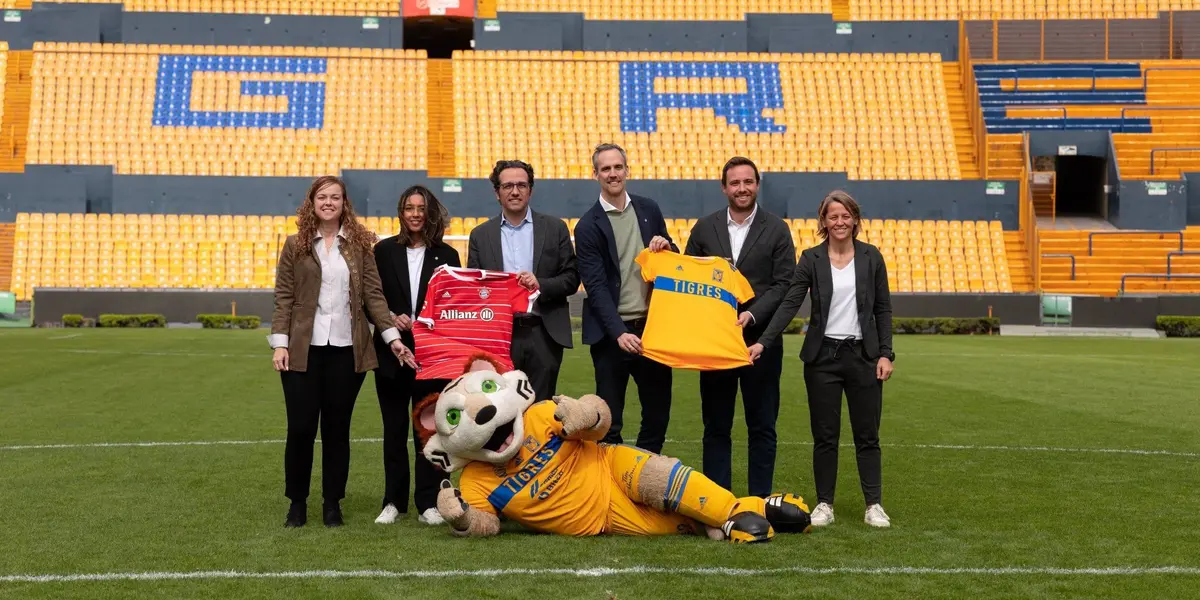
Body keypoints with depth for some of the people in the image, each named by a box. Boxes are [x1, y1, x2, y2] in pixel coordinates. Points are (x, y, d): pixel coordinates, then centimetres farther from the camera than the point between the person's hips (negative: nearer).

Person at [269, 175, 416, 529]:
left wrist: (392, 336, -5)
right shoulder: (295, 245, 6)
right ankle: (297, 502, 16)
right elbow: (283, 298, 3)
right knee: (300, 428, 0)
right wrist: (279, 343, -6)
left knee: (337, 429, 7)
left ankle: (333, 503, 17)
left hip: (347, 350, 1)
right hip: (304, 350, -1)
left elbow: (373, 295, 4)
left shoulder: (359, 245, 8)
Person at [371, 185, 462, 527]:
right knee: (394, 429, 7)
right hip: (392, 353, 1)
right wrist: (391, 318, -11)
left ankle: (428, 502, 9)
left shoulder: (446, 255, 5)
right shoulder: (385, 251, 5)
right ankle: (394, 501, 16)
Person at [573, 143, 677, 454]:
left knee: (659, 410, 11)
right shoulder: (588, 225, -6)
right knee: (609, 418, 3)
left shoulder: (649, 209, 8)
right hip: (612, 332, -4)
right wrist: (618, 332, -21)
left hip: (652, 326, 4)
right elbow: (595, 286, -11)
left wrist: (667, 247, -6)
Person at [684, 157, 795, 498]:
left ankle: (760, 500, 14)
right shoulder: (704, 228, 8)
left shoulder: (776, 230, 2)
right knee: (715, 426, 7)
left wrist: (753, 314, -17)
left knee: (762, 426, 5)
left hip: (760, 338, -2)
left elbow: (784, 284, -4)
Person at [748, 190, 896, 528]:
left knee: (867, 435, 4)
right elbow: (789, 304, -6)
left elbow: (883, 309, 6)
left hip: (863, 355, 1)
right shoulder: (811, 259, 1)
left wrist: (885, 353, -2)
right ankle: (824, 503, 14)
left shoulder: (871, 257, 4)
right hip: (822, 356, 0)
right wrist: (763, 342, -17)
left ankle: (874, 505, 11)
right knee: (824, 435, 4)